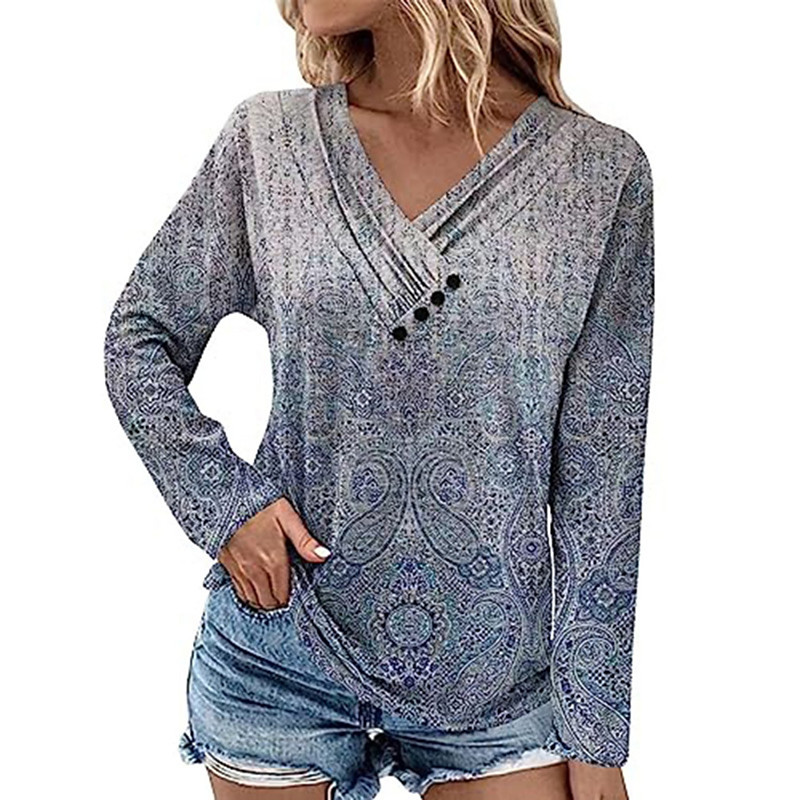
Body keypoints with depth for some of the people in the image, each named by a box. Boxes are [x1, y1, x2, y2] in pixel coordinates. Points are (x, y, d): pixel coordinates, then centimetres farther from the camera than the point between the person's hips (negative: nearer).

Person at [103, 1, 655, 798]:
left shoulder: (601, 170, -7)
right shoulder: (266, 138, -3)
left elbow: (600, 471, -6)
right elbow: (138, 337, 8)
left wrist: (595, 733, -4)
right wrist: (223, 500, -7)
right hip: (280, 655, 2)